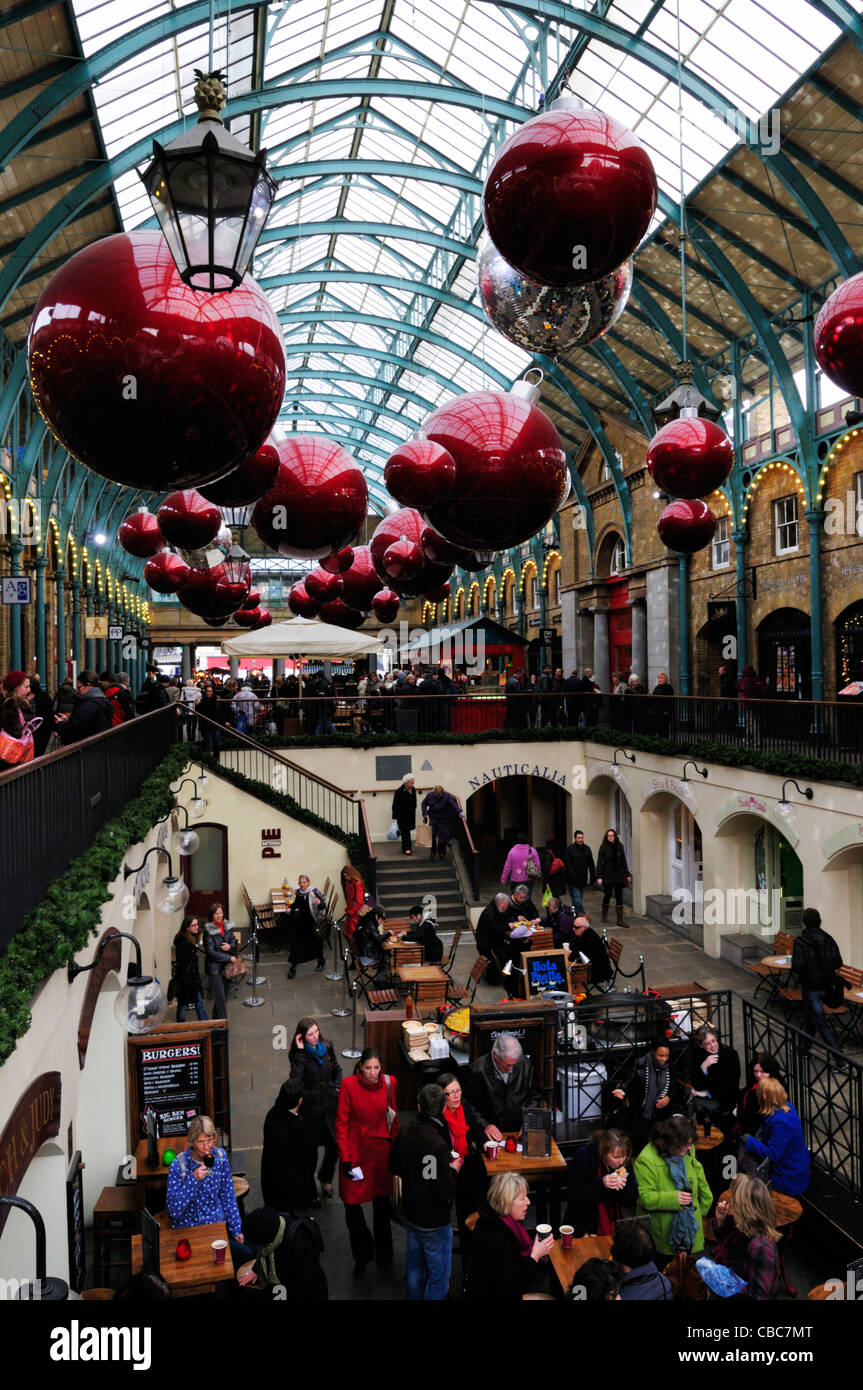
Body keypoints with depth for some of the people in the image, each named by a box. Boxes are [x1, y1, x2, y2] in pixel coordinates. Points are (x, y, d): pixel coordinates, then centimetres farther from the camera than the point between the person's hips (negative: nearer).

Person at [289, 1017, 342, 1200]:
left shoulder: (327, 1046, -2)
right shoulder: (298, 1054, -15)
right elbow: (296, 1078, -31)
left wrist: (336, 1087, 0)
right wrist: (300, 1052, -33)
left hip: (330, 1104, 4)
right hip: (311, 1107, -3)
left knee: (334, 1147, 7)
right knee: (310, 1150, 9)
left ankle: (325, 1179, 34)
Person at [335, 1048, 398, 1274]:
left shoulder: (389, 1083, -6)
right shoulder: (349, 1085, -14)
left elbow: (394, 1118, 6)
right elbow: (341, 1123, -9)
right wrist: (345, 1159, -10)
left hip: (382, 1152, 2)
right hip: (355, 1151, -2)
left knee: (382, 1203, 13)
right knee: (351, 1204, -1)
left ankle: (383, 1253, 35)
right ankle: (362, 1254, 23)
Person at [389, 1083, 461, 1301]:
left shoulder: (404, 1134, -7)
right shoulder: (437, 1144, -32)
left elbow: (394, 1167, 9)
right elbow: (445, 1191, -29)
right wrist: (453, 1168, -12)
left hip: (411, 1215, 7)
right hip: (434, 1222, -7)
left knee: (414, 1268, 25)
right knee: (438, 1276, 12)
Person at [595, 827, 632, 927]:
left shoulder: (619, 847, 3)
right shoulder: (603, 847, -6)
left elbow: (624, 862, 10)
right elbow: (599, 863, -8)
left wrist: (627, 874, 7)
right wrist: (599, 877, -15)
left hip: (619, 876, 3)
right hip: (607, 876, -3)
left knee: (619, 897, 0)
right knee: (607, 895, 9)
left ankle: (620, 920, 1)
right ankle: (604, 915, 30)